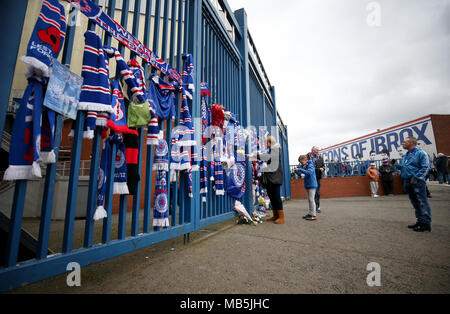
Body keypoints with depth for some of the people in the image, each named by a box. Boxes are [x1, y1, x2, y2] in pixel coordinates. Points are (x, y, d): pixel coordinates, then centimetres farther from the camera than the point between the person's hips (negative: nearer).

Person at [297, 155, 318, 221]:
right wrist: (300, 166, -3)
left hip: (312, 185, -9)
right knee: (309, 200, 13)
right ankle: (310, 213, 22)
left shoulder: (310, 165, -13)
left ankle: (314, 215, -3)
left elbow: (309, 172, -30)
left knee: (311, 200, -8)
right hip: (307, 185, 9)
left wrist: (300, 169, -30)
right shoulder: (305, 166, 12)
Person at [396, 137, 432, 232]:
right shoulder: (406, 155, 18)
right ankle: (420, 221, 24)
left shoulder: (421, 153, -6)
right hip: (407, 183, 8)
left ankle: (426, 223, 1)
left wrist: (416, 178, -18)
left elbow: (426, 167, -12)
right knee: (415, 203, 14)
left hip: (417, 182, -8)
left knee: (422, 202, -4)